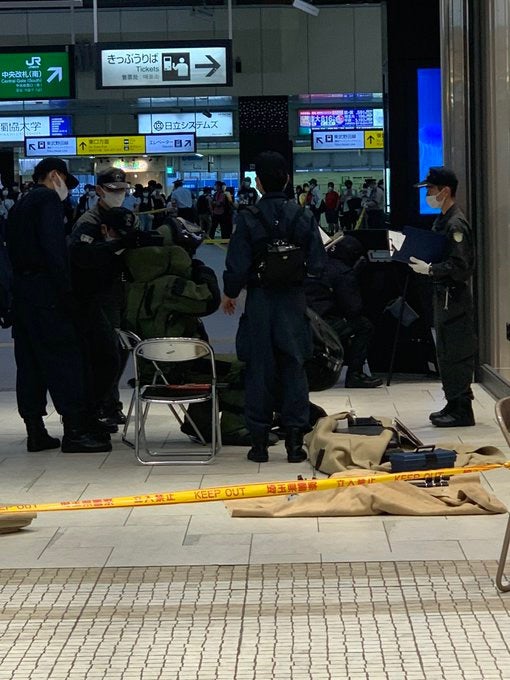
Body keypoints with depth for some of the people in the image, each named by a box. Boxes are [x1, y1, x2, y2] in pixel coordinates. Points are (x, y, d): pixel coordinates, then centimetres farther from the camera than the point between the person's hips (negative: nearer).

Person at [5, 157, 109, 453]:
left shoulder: (21, 205, 22)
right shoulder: (48, 199, -6)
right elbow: (53, 247, -18)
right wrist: (66, 290, -19)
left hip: (21, 288, 9)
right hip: (45, 291, -9)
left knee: (29, 360, 8)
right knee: (65, 356, -8)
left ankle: (36, 431, 10)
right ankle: (75, 430, -11)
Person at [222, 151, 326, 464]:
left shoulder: (249, 220, -11)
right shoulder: (304, 217, -5)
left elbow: (237, 265, -9)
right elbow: (318, 264, -4)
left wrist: (229, 294, 9)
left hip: (259, 300, -1)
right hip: (294, 301, 1)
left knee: (260, 370, 7)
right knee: (294, 368, 8)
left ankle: (260, 441, 9)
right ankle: (295, 441, 7)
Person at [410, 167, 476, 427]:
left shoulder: (456, 224, -18)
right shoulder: (442, 220, 12)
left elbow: (460, 266, -22)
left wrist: (429, 269, -20)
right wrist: (420, 260, 6)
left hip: (454, 297, -10)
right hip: (443, 296, 10)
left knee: (456, 355, -5)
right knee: (445, 353, 16)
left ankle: (462, 411, 1)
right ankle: (453, 404, 24)